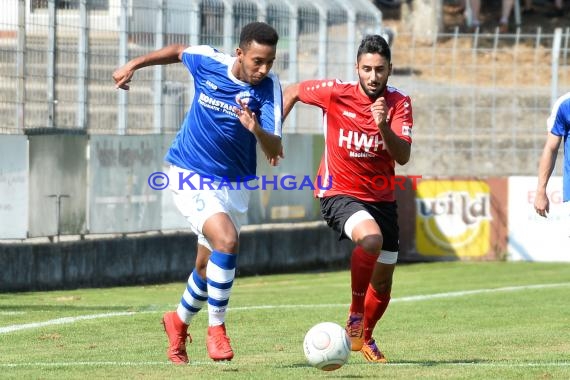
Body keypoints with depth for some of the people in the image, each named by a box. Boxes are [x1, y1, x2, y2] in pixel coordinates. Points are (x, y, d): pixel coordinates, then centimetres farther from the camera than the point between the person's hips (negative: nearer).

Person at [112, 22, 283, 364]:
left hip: (235, 183, 3)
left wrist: (257, 130, -44)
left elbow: (275, 151, -24)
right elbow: (178, 52, 10)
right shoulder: (207, 61, -15)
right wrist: (135, 64, 13)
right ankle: (216, 327, -12)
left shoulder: (269, 87, -15)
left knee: (208, 267, 13)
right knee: (226, 240, -25)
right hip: (191, 176, -3)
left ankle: (179, 323, 41)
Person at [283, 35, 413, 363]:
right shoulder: (334, 93, -13)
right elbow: (292, 92, 6)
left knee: (383, 280, 11)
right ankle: (355, 317, -18)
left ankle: (365, 337, 38)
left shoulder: (399, 104, -8)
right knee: (370, 237, -35)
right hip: (339, 194, -4)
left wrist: (384, 126, -36)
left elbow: (403, 157, -19)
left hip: (382, 198, 4)